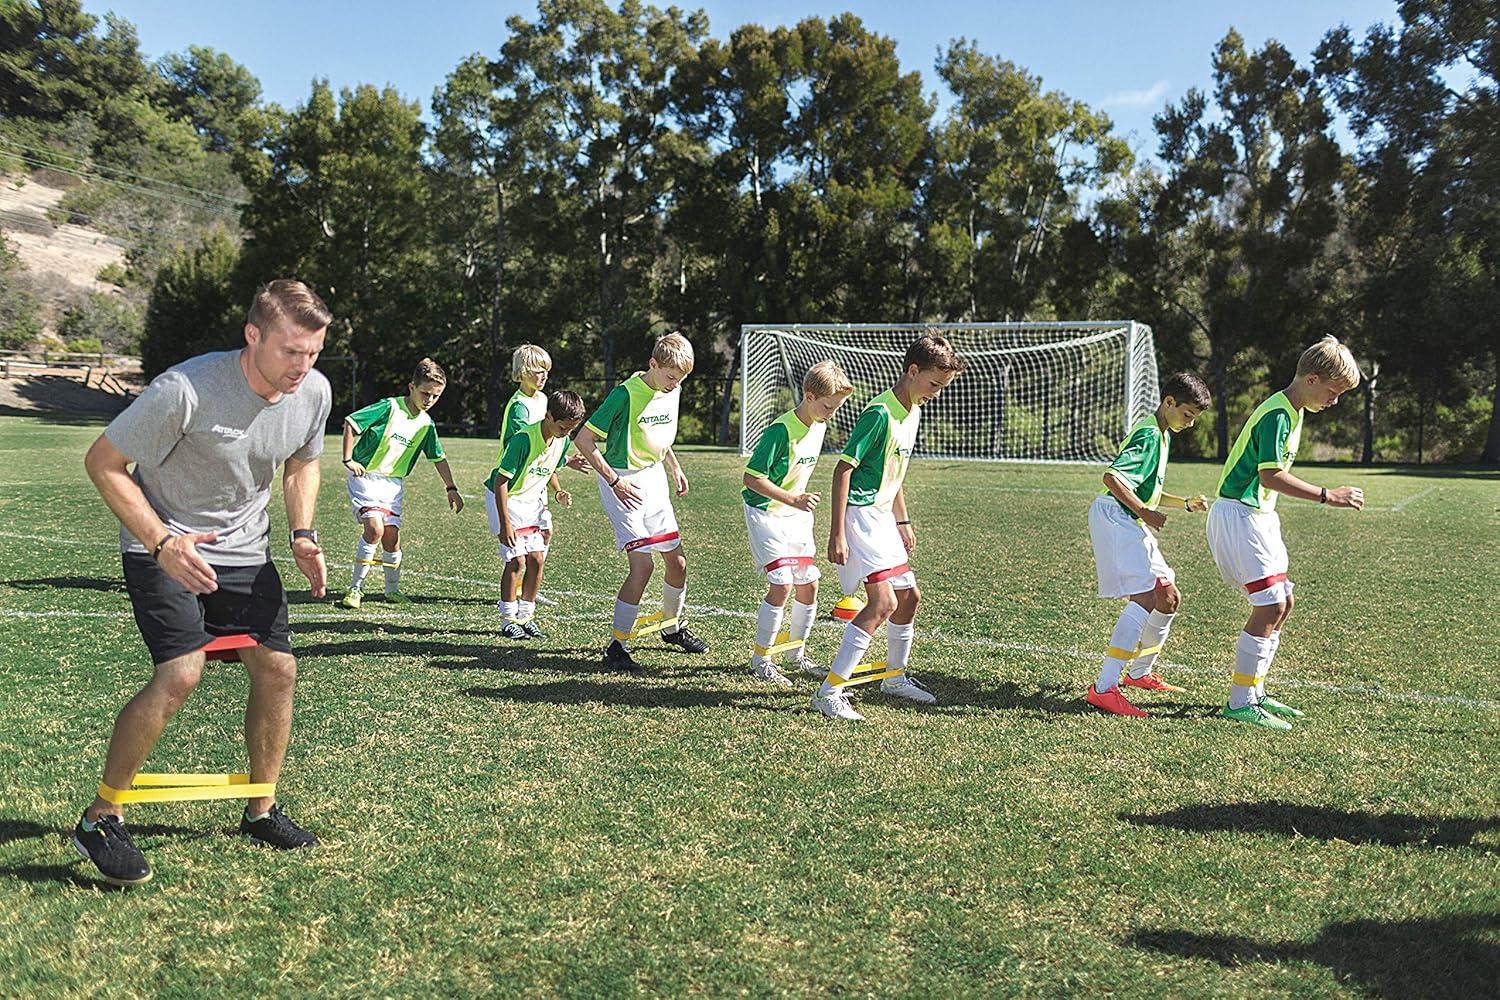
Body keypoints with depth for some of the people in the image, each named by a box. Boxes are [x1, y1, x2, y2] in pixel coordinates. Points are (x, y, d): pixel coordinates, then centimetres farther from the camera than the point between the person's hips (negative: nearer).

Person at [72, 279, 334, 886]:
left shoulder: (314, 392, -9)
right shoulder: (187, 389, -28)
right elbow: (103, 462, -18)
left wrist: (303, 534, -2)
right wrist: (162, 544, -26)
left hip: (244, 551, 6)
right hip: (164, 547, -6)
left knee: (277, 670, 3)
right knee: (181, 673, -21)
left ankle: (261, 810, 22)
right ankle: (99, 820, -2)